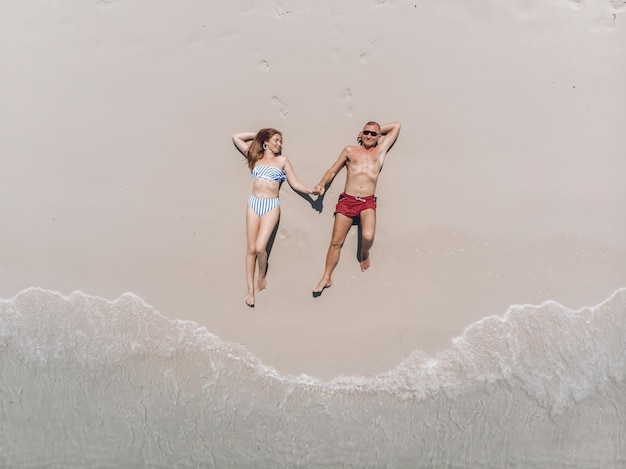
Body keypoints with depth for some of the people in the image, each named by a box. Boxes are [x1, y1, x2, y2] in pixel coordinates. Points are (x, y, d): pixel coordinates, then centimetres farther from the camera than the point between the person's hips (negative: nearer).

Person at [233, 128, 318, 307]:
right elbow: (236, 137, 17)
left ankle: (262, 278, 14)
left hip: (271, 206, -2)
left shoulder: (282, 160, 7)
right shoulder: (255, 157, 12)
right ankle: (250, 289, 8)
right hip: (254, 204, 2)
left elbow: (294, 183, 5)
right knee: (251, 248, -1)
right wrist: (257, 134, 17)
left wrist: (310, 190, -10)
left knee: (260, 247, -14)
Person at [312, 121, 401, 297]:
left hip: (368, 202, 0)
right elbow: (332, 171, 16)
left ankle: (364, 253, 10)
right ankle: (326, 278, 10)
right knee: (336, 242, -1)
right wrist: (322, 184, -1)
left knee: (368, 236, -25)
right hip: (347, 200, 1)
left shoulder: (381, 150, 16)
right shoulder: (349, 151, 15)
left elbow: (396, 125, 24)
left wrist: (377, 131, 23)